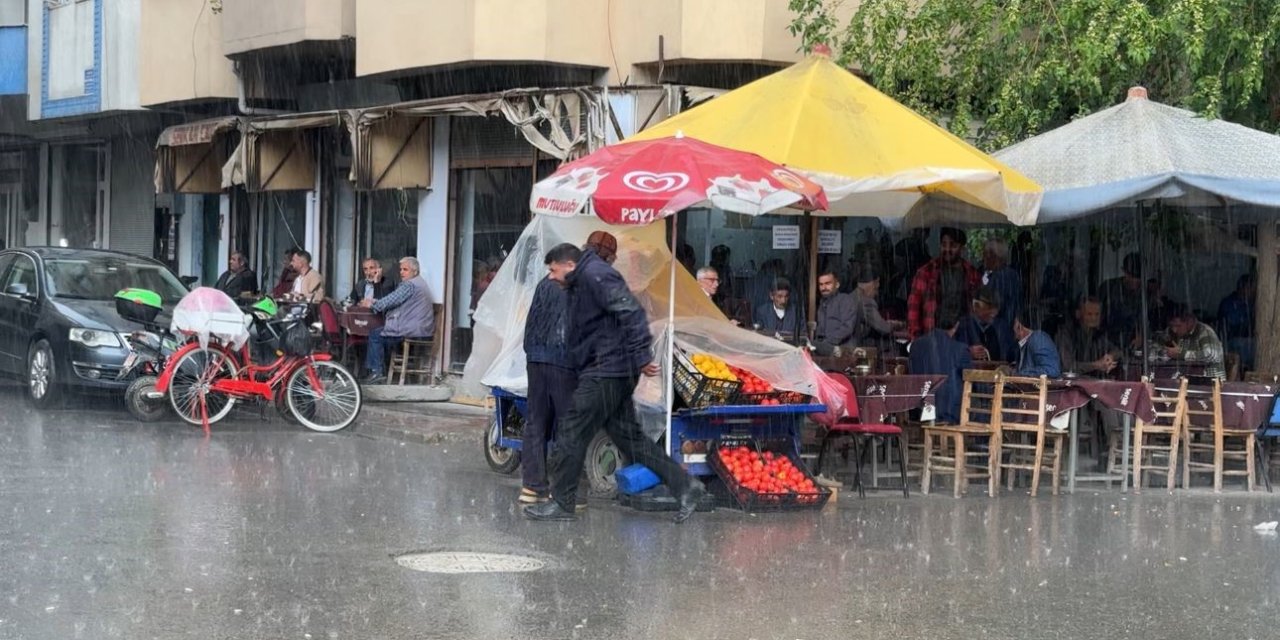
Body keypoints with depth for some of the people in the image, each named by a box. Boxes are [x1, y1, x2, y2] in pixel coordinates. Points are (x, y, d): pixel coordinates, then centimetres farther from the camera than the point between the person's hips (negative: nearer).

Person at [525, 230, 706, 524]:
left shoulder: (595, 274, -12)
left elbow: (631, 312, -22)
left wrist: (641, 357, -25)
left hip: (605, 372, -10)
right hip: (616, 373, 10)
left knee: (571, 434, -3)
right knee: (629, 437, 11)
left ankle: (561, 504, 3)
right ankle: (684, 485, 9)